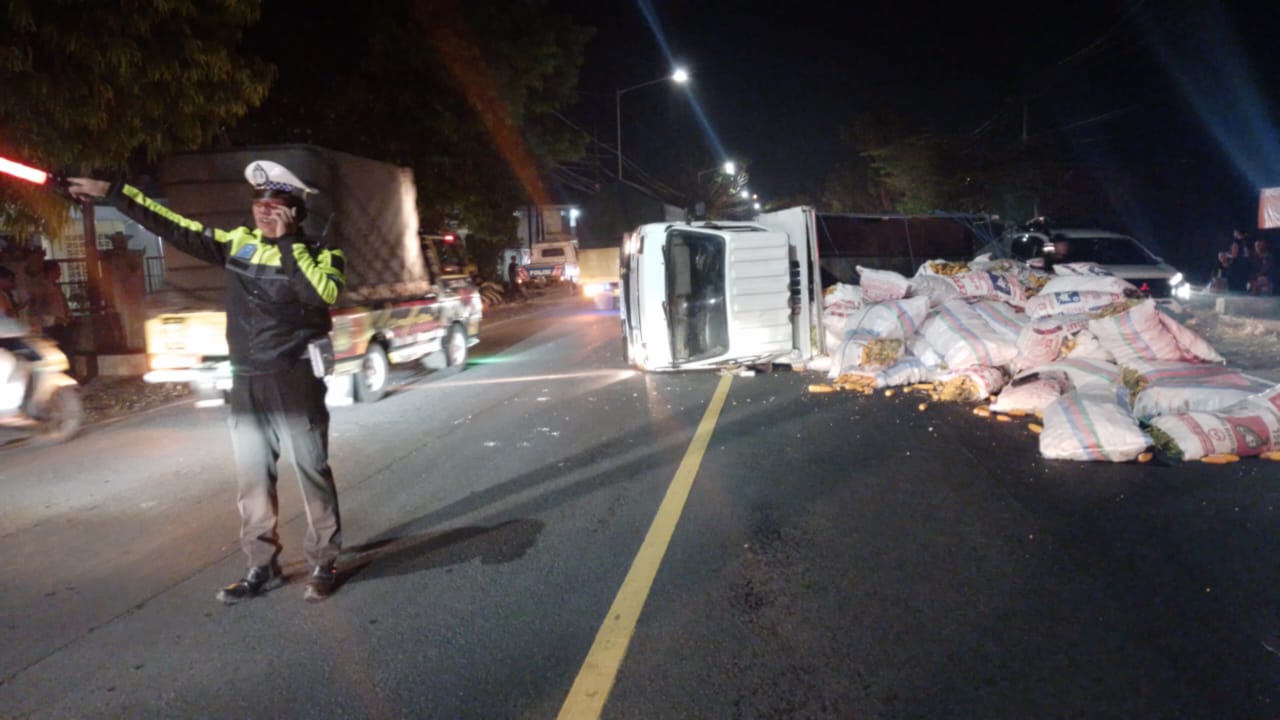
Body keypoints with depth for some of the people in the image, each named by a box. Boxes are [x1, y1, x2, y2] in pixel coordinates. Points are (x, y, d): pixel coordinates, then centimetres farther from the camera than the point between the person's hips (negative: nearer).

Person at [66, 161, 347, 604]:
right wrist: (111, 193, 13)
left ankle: (324, 565, 11)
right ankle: (263, 567, 21)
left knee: (311, 473, 0)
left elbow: (324, 293, -25)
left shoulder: (318, 254, -5)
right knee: (253, 479, 10)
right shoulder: (239, 242, 10)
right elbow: (176, 229, 14)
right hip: (246, 381, 6)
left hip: (295, 379, -6)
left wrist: (288, 242, -18)